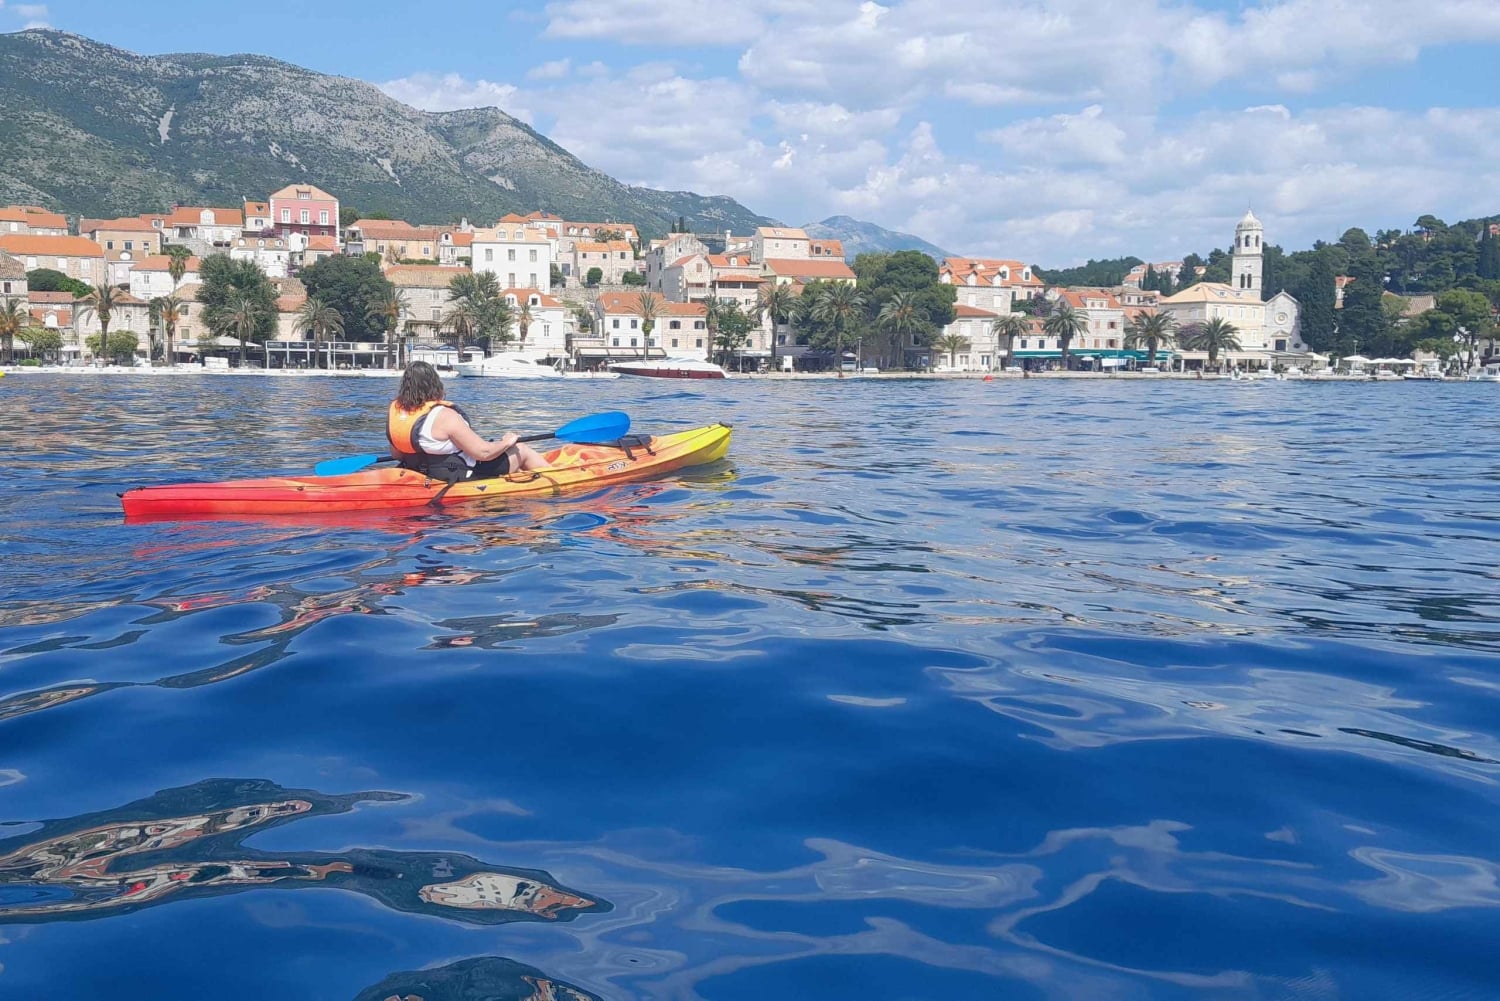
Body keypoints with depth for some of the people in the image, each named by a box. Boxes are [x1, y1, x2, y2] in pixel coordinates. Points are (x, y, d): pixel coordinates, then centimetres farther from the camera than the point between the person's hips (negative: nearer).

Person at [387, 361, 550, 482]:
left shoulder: (394, 410, -7)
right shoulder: (444, 416, -30)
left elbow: (397, 454, 7)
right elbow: (483, 452, -27)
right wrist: (507, 442, -7)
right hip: (464, 475, -9)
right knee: (522, 450, 12)